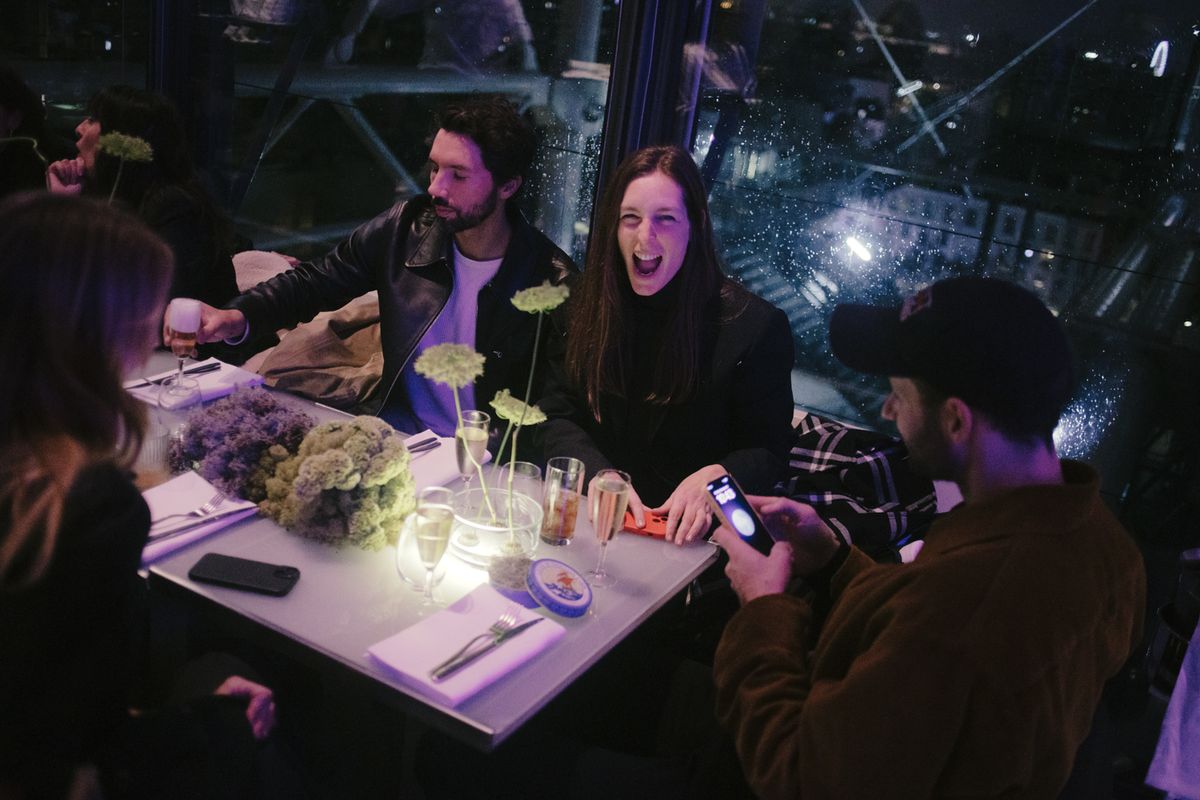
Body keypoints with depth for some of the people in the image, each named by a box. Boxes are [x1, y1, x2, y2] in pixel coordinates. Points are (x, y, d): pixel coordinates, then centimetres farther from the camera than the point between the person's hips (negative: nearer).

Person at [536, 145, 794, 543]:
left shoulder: (756, 326, -11)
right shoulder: (589, 305, 2)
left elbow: (767, 451, -3)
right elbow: (555, 416, 3)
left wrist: (715, 477, -24)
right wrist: (600, 475, -17)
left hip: (684, 537, -1)